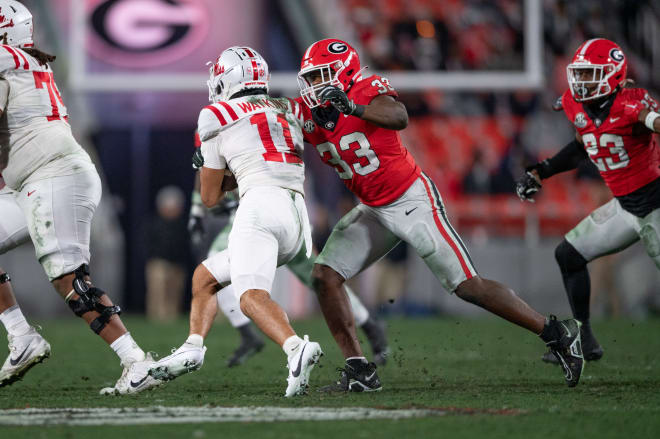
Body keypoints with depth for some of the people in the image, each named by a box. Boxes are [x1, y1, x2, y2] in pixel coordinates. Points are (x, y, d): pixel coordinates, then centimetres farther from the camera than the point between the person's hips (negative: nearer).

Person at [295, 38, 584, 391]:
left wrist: (353, 108, -55)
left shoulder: (369, 90, -20)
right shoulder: (310, 113, 1)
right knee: (324, 275, -6)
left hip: (412, 200, -8)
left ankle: (557, 333, 3)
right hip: (374, 210, 8)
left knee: (467, 286, -9)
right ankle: (358, 370, -1)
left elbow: (399, 118, -41)